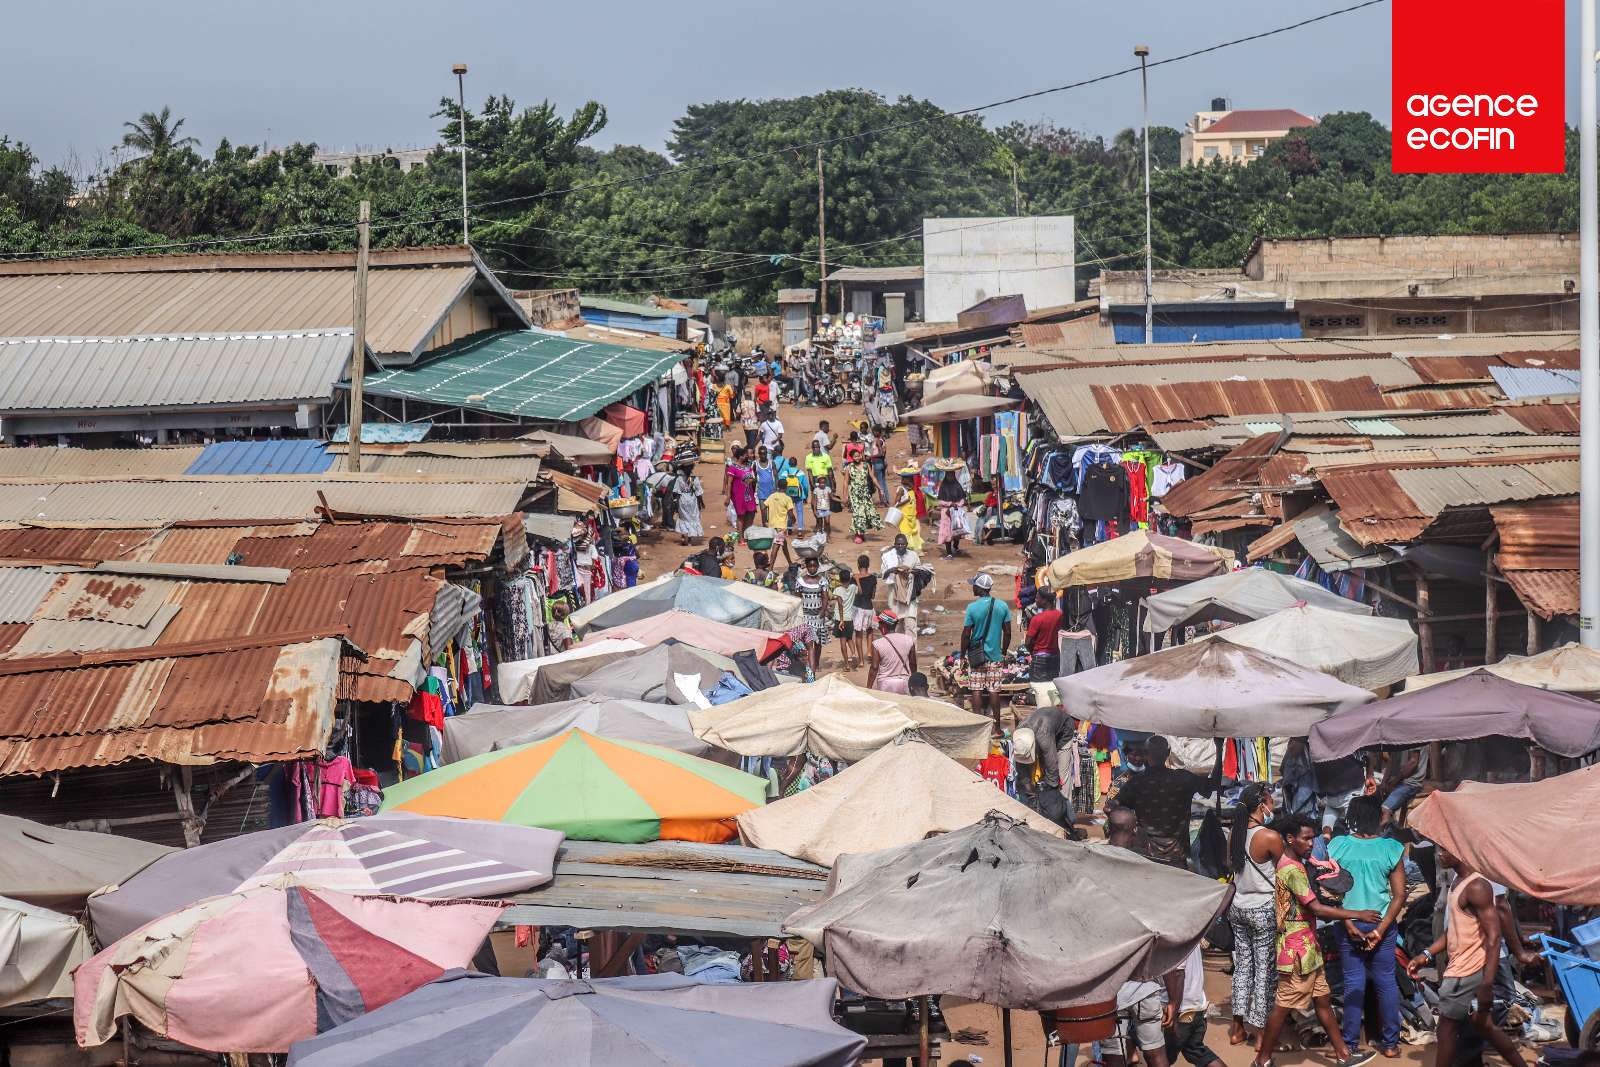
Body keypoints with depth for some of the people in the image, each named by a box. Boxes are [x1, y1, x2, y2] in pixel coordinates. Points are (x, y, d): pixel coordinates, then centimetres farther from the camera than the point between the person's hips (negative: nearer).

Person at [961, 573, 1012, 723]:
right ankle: (996, 726, 8)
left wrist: (963, 654, 4)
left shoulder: (972, 607, -10)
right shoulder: (1003, 606, 0)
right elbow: (1007, 632, 3)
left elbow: (966, 634, -7)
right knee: (994, 691, 6)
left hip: (976, 655, -2)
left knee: (976, 690, 3)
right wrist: (1004, 652, 15)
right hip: (995, 655, 3)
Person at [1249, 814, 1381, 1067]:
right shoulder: (1292, 869, -19)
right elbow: (1316, 908, -23)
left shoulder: (1292, 865, 13)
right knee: (1284, 1006, -3)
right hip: (1297, 949, -10)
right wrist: (1357, 914, -19)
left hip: (1307, 948, 10)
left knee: (1322, 1000, 14)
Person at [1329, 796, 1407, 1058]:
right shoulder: (1391, 849, -7)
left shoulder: (1337, 846, -6)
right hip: (1381, 921, 0)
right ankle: (1390, 1043, 15)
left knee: (1353, 982, 7)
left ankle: (1350, 1043, 11)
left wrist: (1348, 924, -5)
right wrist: (1380, 930, -8)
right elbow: (1400, 895, -8)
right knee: (1386, 982, 10)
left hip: (1349, 923, 0)